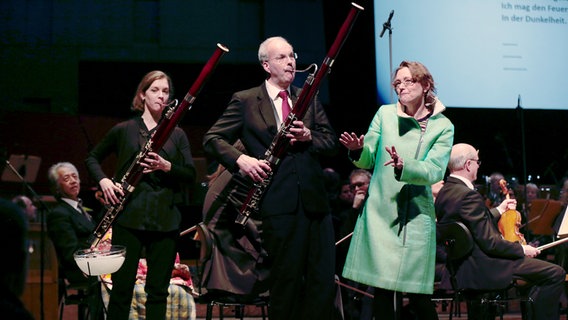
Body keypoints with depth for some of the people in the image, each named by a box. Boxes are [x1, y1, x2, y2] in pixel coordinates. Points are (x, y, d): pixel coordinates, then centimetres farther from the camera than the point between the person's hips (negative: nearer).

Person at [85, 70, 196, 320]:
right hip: (130, 215, -2)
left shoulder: (177, 134, 11)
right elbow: (92, 158, 16)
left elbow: (191, 176, 6)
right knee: (122, 286, -2)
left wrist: (167, 166, -12)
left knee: (158, 288, 4)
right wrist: (104, 181, -3)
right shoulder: (124, 130, 7)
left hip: (165, 219, 2)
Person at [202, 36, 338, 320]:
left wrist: (309, 136, -7)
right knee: (287, 280, -1)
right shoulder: (245, 101, 6)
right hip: (279, 203, -4)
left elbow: (331, 143, 14)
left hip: (315, 200, 4)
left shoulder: (309, 99, 17)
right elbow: (212, 139, 4)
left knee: (323, 282, 2)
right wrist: (239, 159, -13)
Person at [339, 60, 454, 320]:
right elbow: (368, 161, 7)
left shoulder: (442, 126, 1)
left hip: (416, 217, -1)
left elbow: (434, 171, -12)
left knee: (418, 296, -2)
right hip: (380, 213, 2)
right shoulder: (385, 114, 7)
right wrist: (359, 150, -16)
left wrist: (404, 167, -30)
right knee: (382, 290, -2)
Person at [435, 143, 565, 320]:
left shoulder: (444, 193, 9)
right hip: (483, 270, -11)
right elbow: (489, 242, -23)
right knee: (556, 273, -13)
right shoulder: (469, 195, -21)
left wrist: (499, 211, 27)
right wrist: (522, 249, -10)